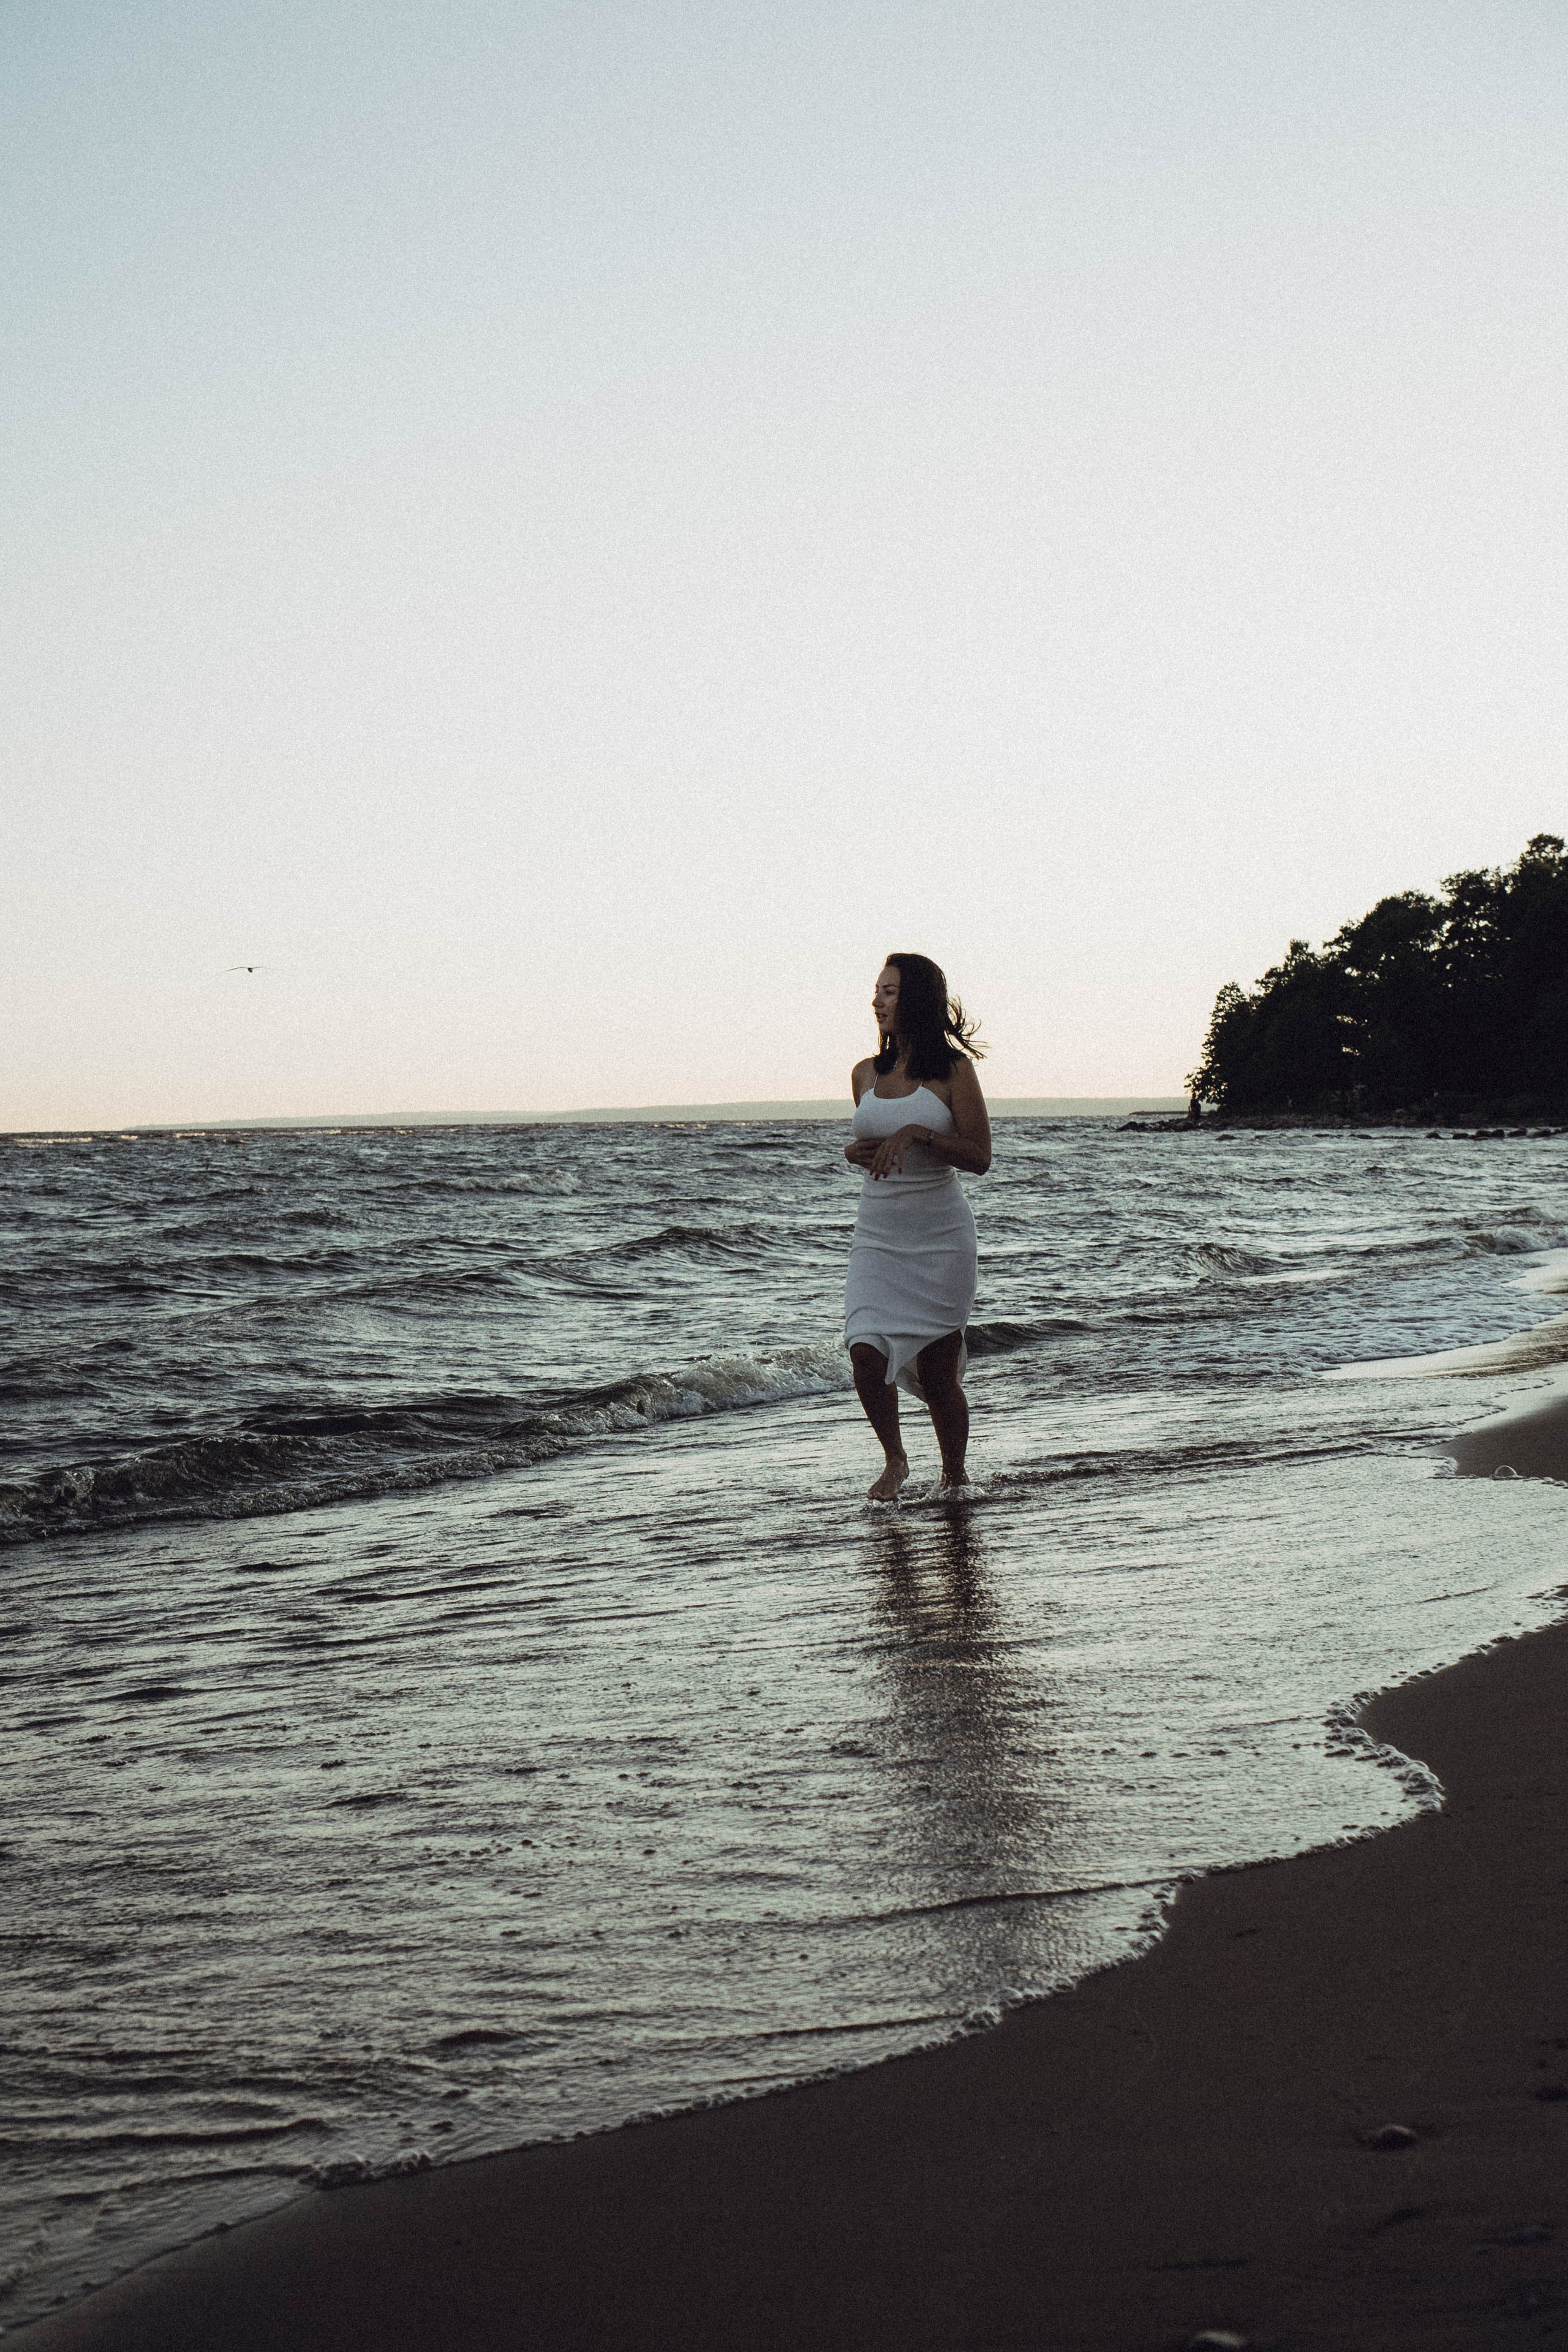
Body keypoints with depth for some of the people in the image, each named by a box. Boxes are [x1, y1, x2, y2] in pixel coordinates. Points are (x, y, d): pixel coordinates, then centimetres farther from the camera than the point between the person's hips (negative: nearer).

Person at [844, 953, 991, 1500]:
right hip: (877, 1234, 4)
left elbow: (979, 1158, -8)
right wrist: (855, 1152, 1)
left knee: (938, 1371, 1)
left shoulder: (952, 1070, -5)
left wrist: (917, 1133, -20)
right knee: (867, 1352, -13)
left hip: (940, 1234, -3)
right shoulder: (866, 1074, 9)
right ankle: (894, 1460, 11)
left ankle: (955, 1475, 23)